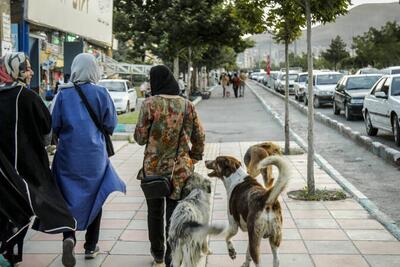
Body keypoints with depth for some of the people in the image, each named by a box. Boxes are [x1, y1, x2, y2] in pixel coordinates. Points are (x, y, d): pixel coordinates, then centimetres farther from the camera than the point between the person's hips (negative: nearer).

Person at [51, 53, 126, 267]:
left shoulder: (63, 93, -4)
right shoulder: (100, 93, -7)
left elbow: (55, 125, -1)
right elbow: (110, 125, -3)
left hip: (68, 154, 0)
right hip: (94, 155, 0)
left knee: (68, 197, 10)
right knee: (93, 197, 14)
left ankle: (69, 236, -15)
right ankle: (90, 247, 22)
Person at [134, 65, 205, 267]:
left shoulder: (150, 104, -11)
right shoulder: (187, 105, 0)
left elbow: (140, 138, -6)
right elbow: (199, 137, 5)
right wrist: (194, 159, 17)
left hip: (153, 167, -1)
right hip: (180, 169, 1)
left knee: (155, 212, 18)